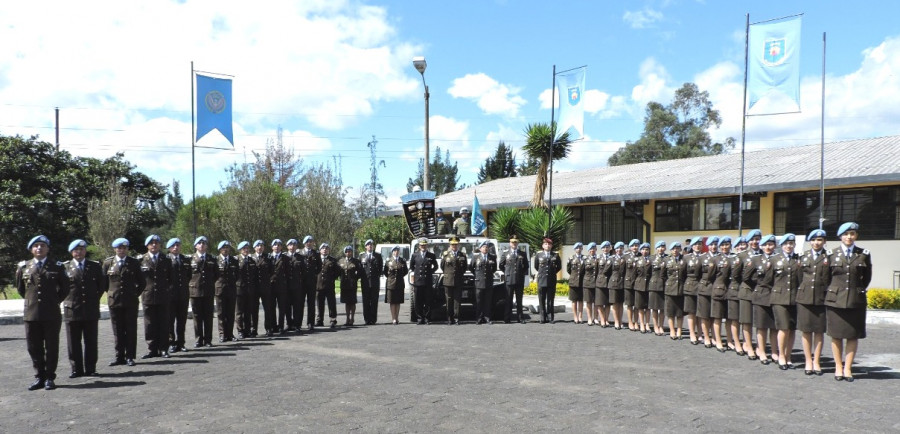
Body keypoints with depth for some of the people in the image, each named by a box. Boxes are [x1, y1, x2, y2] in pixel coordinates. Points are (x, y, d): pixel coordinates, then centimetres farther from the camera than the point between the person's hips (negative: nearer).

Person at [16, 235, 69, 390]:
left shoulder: (57, 267, 2)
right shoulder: (23, 267, 7)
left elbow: (64, 288, 12)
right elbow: (20, 288, 20)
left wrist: (55, 301, 9)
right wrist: (31, 300, 16)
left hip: (52, 314, -2)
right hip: (31, 314, 2)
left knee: (51, 347, 3)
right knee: (34, 348, 6)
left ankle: (50, 378, 11)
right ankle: (39, 377, 16)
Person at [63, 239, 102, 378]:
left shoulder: (95, 266, 8)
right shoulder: (65, 267, 3)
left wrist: (96, 298, 8)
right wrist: (66, 299, 2)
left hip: (91, 310, 1)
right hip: (72, 309, -1)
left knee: (91, 341, 5)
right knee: (74, 342, 3)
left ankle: (90, 368, 12)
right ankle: (76, 369, 12)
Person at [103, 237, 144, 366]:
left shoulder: (134, 263, 3)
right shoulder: (108, 263, 6)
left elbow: (141, 282, 10)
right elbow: (104, 282, 14)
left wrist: (135, 294, 4)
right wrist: (110, 293, 8)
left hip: (130, 302, -1)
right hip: (114, 301, 1)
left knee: (131, 330, 1)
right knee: (117, 331, 5)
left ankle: (130, 357, 7)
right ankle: (119, 356, 12)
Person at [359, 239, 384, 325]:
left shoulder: (378, 255, 10)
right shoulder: (361, 255, 9)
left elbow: (381, 267, 11)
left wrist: (377, 275, 3)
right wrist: (362, 276, 3)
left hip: (375, 281, 0)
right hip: (365, 282, 0)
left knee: (374, 301, 0)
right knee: (366, 301, 0)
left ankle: (373, 319, 4)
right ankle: (367, 319, 5)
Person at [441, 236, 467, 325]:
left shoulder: (463, 255, 8)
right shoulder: (445, 254, 6)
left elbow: (465, 267, 14)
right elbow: (442, 266, 12)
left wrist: (460, 274, 9)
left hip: (459, 282, 0)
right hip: (448, 281, 0)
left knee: (457, 300, -2)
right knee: (449, 300, 2)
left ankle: (456, 318, 2)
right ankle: (450, 319, 8)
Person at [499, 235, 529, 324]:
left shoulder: (523, 254, 10)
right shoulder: (505, 253, 7)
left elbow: (526, 266, 16)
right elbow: (500, 266, 12)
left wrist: (523, 273, 6)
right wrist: (507, 273, 8)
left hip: (520, 280, 1)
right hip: (509, 280, -1)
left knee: (519, 300, 5)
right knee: (508, 300, 1)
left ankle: (520, 318, 9)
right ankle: (507, 318, 4)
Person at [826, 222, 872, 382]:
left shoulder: (864, 254, 3)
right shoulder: (832, 254, 3)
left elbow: (867, 277, 12)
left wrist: (859, 290, 10)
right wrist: (833, 291, 8)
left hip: (856, 301, 0)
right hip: (835, 299, 0)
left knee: (853, 335, 4)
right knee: (836, 335, 4)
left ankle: (848, 368, 12)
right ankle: (838, 367, 14)